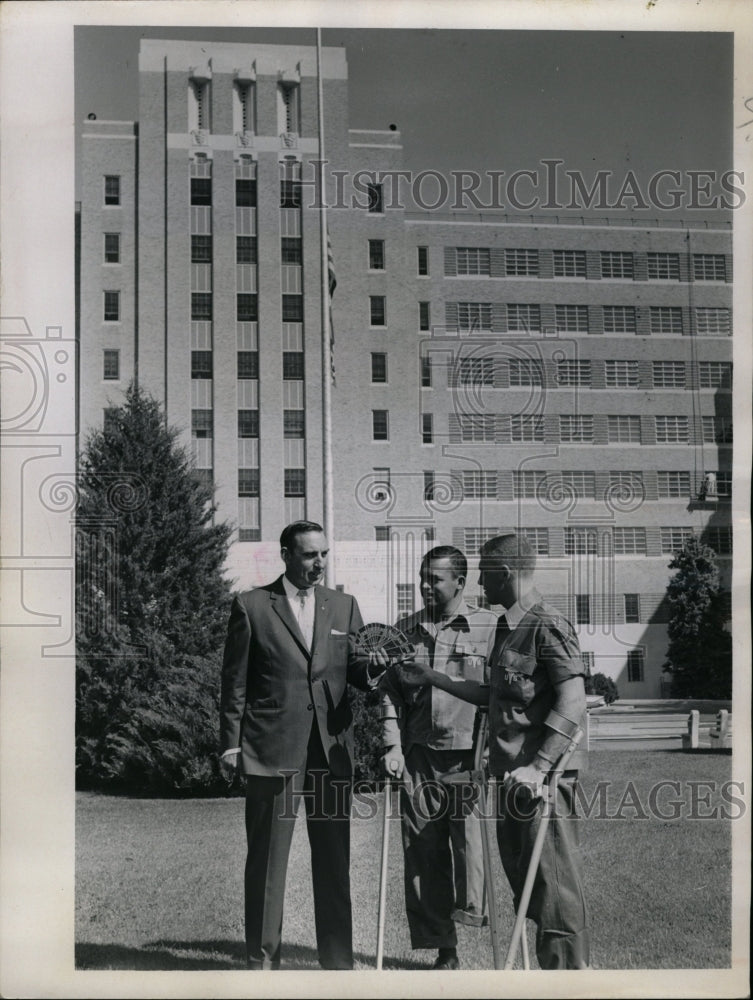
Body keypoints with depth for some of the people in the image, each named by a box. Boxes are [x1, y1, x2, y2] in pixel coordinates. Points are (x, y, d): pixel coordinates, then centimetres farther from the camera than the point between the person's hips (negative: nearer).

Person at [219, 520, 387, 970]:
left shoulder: (344, 606, 12)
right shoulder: (251, 606, 2)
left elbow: (352, 672, 10)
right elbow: (235, 681, 3)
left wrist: (371, 667, -12)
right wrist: (231, 744, -1)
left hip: (333, 748, 3)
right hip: (272, 748, -3)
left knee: (334, 860, 7)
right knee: (267, 860, 5)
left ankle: (338, 960, 18)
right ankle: (262, 958, 17)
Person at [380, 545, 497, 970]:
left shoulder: (490, 627, 1)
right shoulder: (406, 630, 13)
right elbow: (391, 692, 13)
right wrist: (393, 745, 2)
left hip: (469, 755, -3)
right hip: (418, 756, 3)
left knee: (471, 835, -19)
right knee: (424, 852, 6)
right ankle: (444, 950, 15)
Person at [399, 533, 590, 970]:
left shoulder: (548, 626, -12)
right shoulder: (507, 627, 17)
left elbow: (573, 702, -20)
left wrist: (538, 766, -25)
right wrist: (432, 678, 24)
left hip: (545, 776, -10)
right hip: (514, 774, 10)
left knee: (554, 882, -5)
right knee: (522, 878, 15)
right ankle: (548, 967, 26)